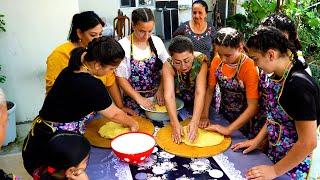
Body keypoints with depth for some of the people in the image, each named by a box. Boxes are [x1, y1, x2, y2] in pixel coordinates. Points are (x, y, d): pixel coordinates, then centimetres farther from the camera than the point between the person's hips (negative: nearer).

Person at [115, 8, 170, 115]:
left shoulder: (157, 42, 0)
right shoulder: (123, 46, -12)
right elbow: (120, 78, -10)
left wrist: (161, 90, -10)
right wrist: (139, 98, -13)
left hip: (156, 96, 3)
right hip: (133, 98, -2)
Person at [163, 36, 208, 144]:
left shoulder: (201, 60, -28)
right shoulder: (168, 66, -26)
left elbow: (200, 93, -33)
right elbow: (169, 95, -34)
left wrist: (195, 121, -45)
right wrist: (175, 123, -47)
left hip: (198, 105, 0)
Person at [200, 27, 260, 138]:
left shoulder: (249, 68, -27)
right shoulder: (217, 61, -13)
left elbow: (252, 107, -28)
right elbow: (210, 89, -4)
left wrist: (229, 129, -31)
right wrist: (204, 116, -15)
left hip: (242, 120, -4)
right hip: (223, 115, 5)